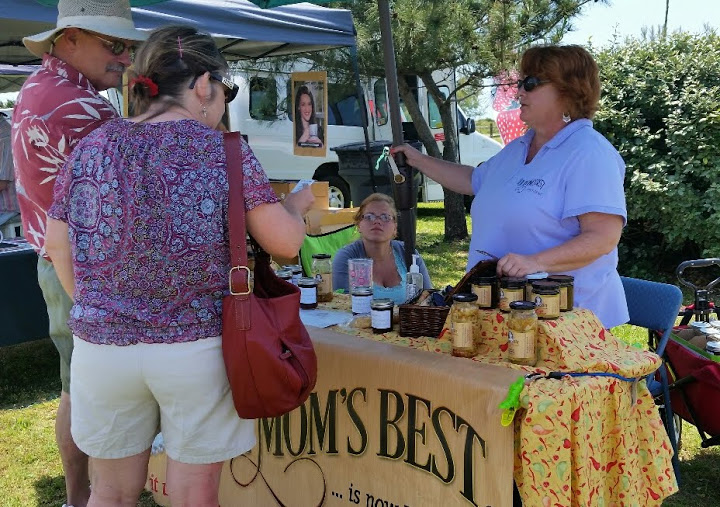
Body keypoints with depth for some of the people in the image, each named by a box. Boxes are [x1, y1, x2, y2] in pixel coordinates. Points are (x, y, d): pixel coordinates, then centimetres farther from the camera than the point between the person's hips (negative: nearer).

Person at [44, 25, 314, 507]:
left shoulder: (90, 147, 4)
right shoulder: (224, 151, -7)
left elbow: (58, 246, 8)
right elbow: (285, 242, -8)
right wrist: (297, 205, 13)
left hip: (100, 345, 4)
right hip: (195, 347, -3)